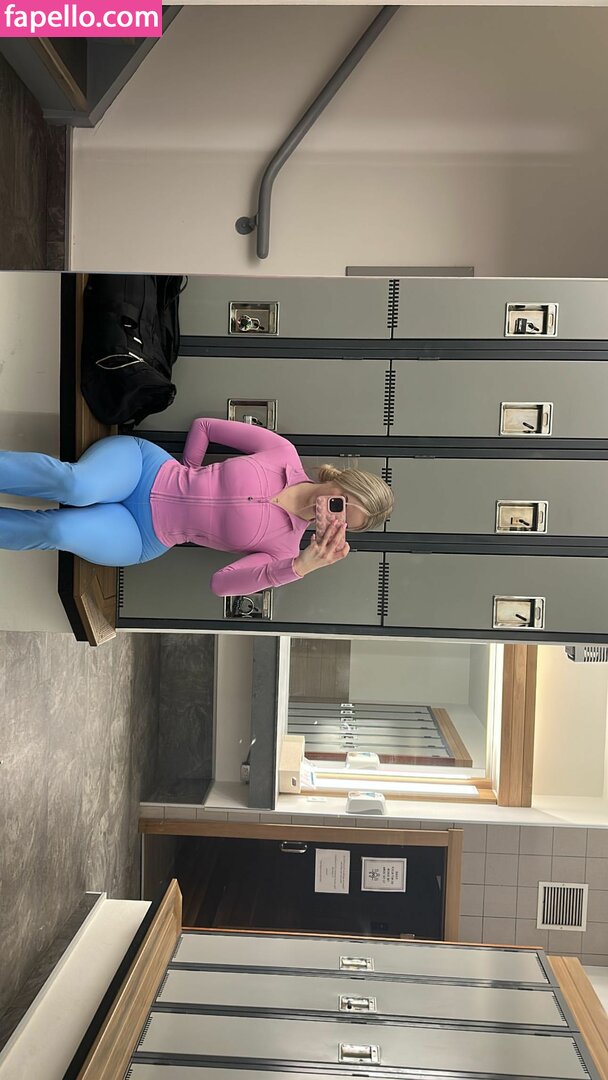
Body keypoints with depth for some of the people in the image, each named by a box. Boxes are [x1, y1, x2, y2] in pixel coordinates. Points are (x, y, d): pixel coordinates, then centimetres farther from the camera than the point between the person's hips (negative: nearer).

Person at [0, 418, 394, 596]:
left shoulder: (285, 547, -3)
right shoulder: (284, 453, -2)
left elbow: (221, 583, -15)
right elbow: (203, 425, 8)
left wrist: (300, 568, -25)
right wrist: (189, 480, 1)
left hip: (143, 539, 0)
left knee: (58, 529, -29)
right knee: (77, 486, -34)